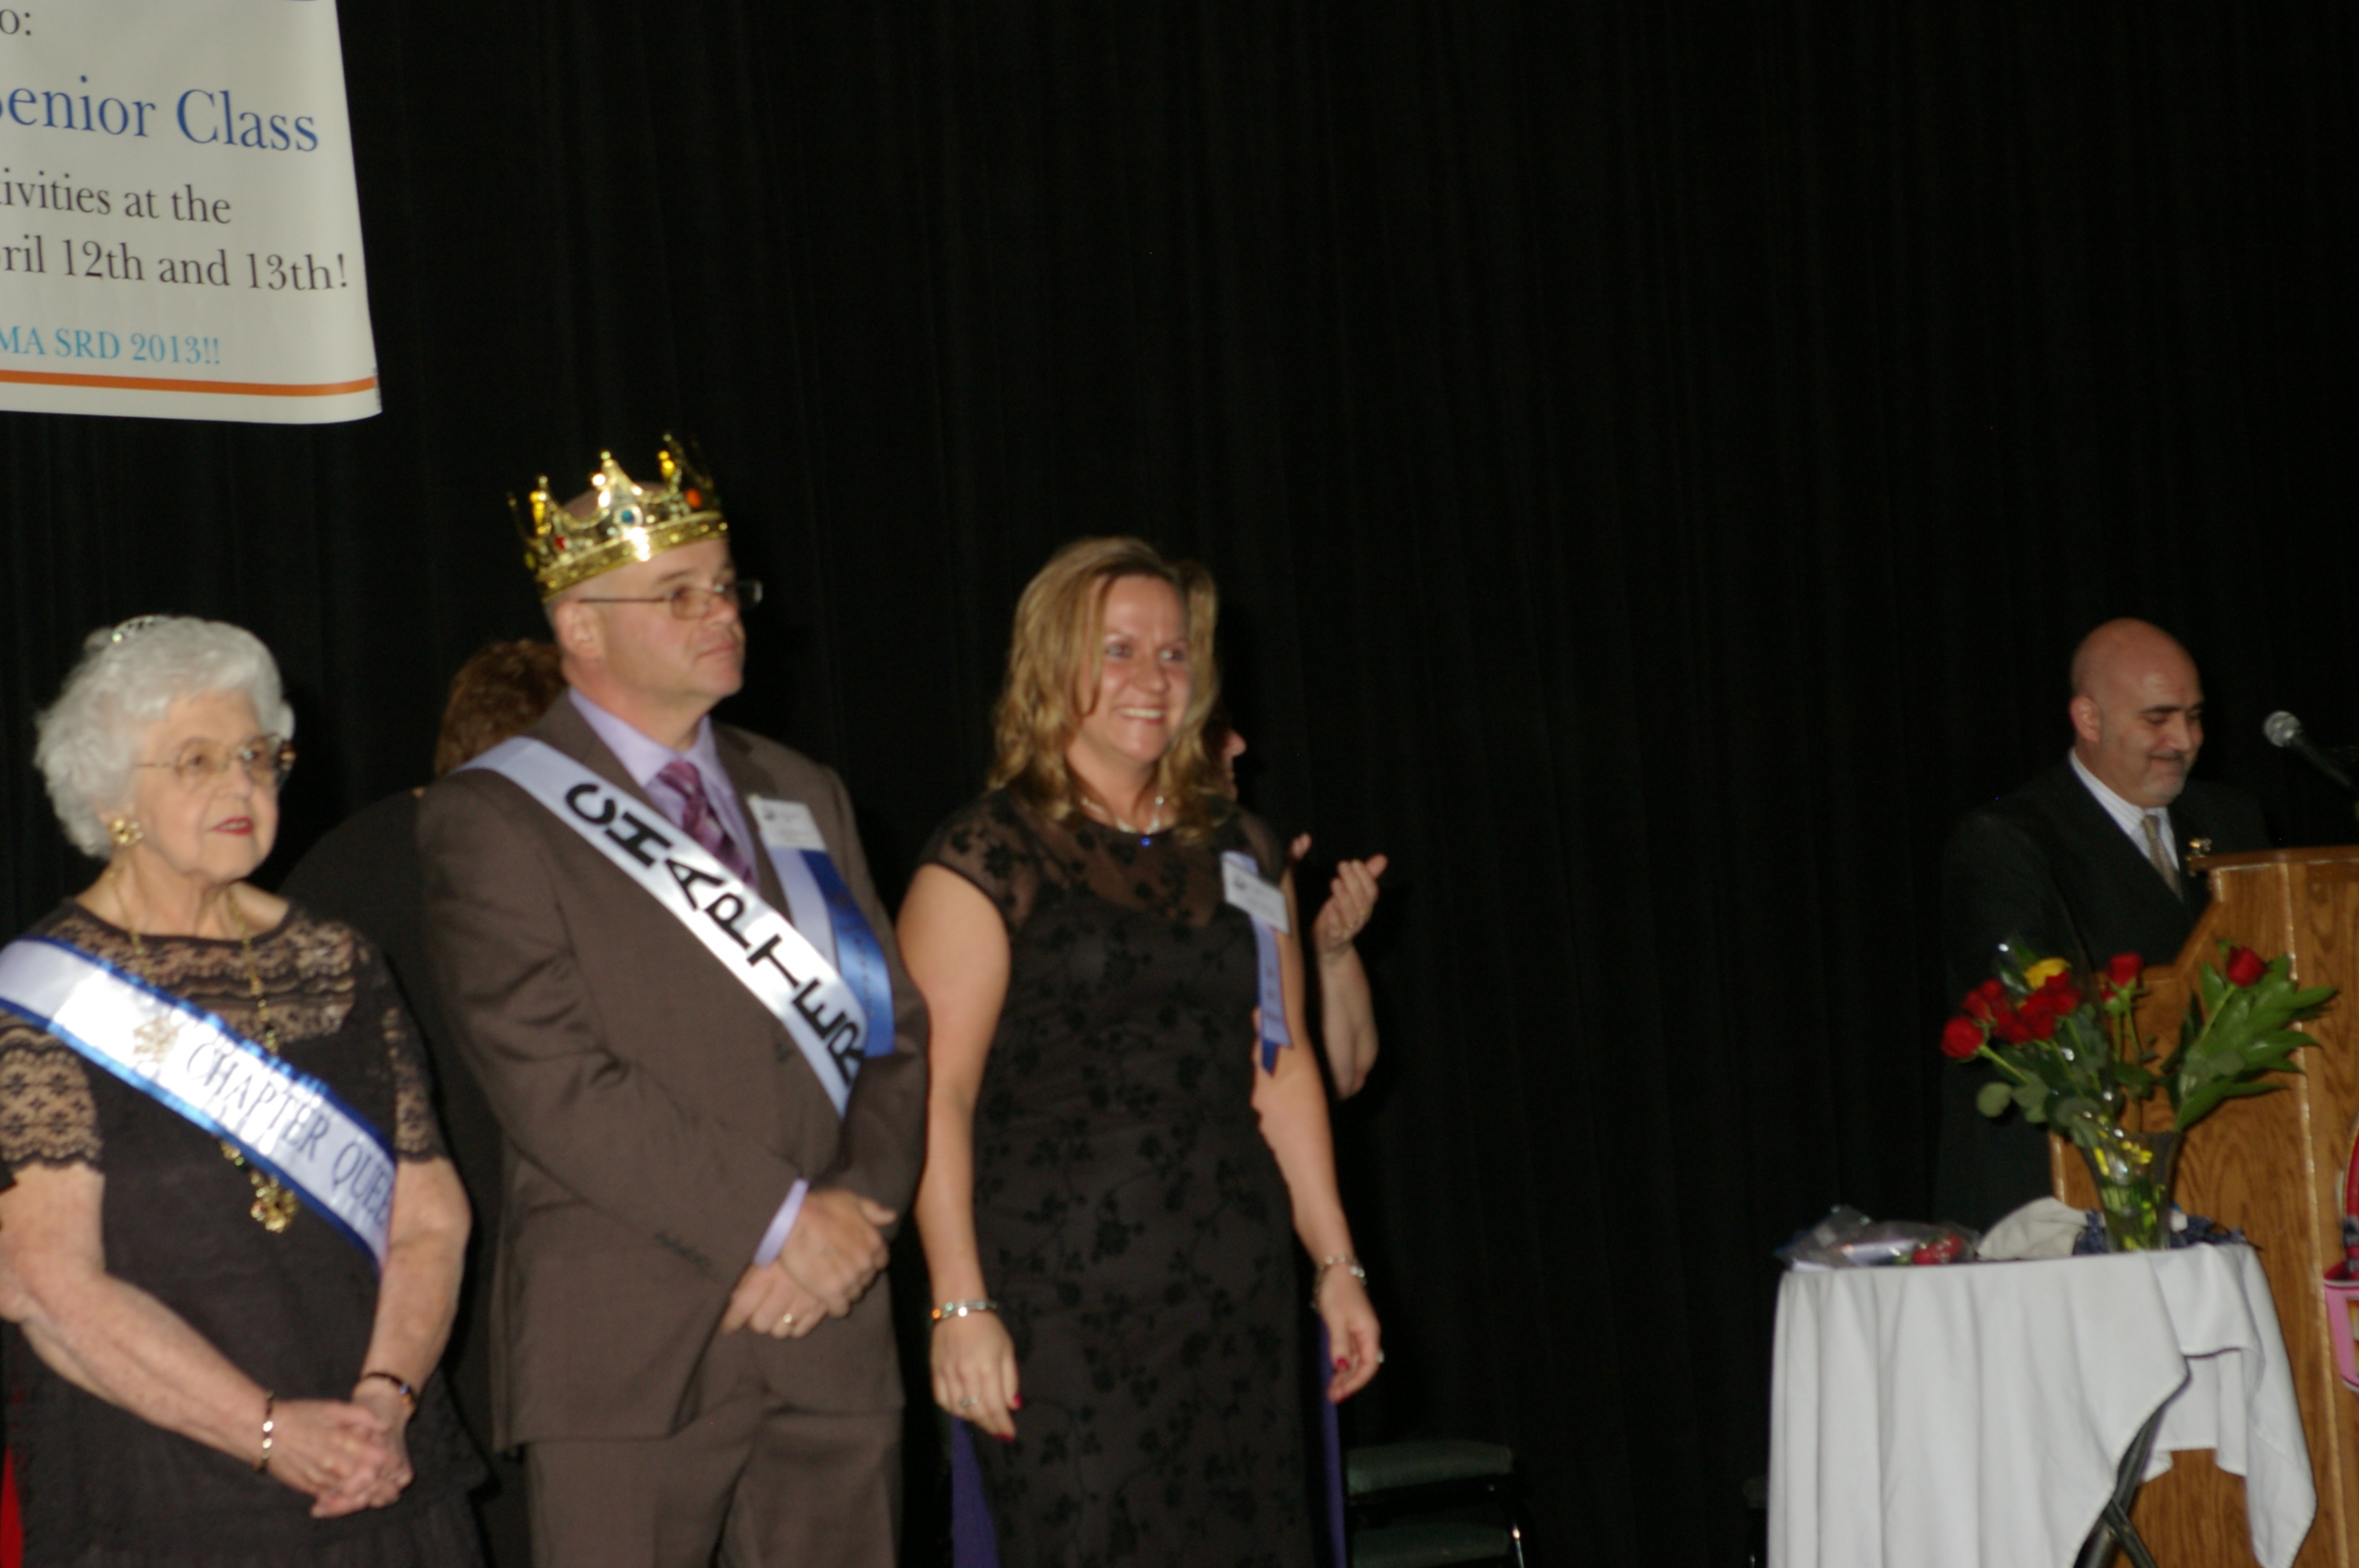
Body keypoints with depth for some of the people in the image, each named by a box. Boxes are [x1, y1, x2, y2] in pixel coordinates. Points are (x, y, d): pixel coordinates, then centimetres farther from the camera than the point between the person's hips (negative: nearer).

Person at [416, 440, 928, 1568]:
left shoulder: (803, 799, 19)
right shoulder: (494, 821, -2)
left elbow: (896, 1036, 14)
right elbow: (553, 1081, -12)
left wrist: (855, 1211, -6)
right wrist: (780, 1221, -14)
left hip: (833, 1336, 5)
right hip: (625, 1351, -5)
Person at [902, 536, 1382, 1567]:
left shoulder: (1241, 854, 15)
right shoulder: (988, 856, -3)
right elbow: (938, 1094, -9)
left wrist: (1335, 1266, 15)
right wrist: (959, 1305, -16)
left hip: (1236, 1293, 5)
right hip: (1062, 1309, -5)